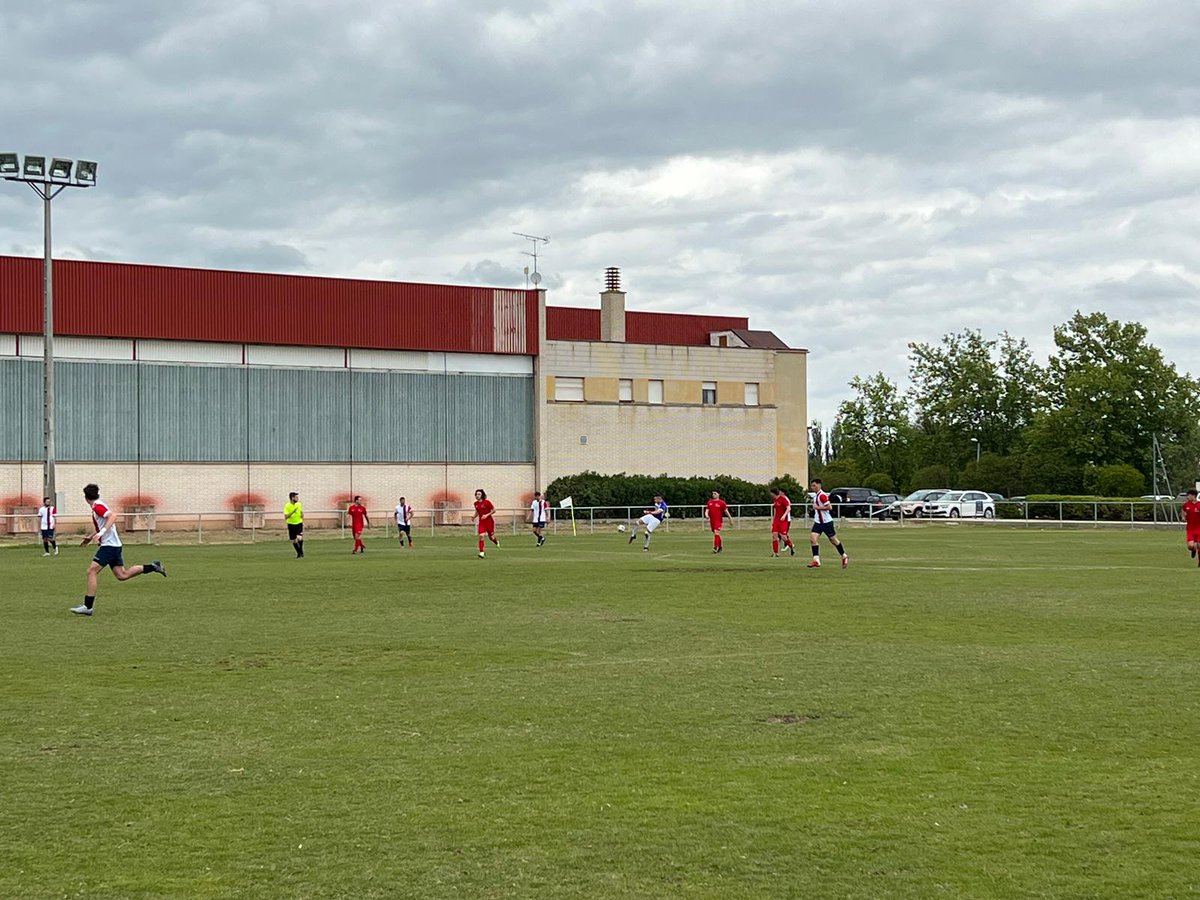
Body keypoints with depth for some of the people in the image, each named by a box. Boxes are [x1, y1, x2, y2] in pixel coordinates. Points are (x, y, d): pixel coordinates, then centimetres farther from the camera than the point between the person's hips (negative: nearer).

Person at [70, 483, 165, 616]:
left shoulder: (97, 506, -11)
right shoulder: (100, 505, 18)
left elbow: (113, 515, -27)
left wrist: (101, 533, -34)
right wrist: (90, 538, 29)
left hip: (108, 545, -10)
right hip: (115, 545, 10)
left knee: (91, 571, -10)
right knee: (122, 575, 7)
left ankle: (88, 607, -12)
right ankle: (152, 566, 8)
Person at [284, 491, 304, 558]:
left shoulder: (299, 504, -1)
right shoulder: (287, 506, -14)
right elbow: (285, 517, -20)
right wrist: (293, 512, -30)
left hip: (299, 523, 1)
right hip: (291, 524, -1)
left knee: (300, 538, -20)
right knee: (294, 541, 5)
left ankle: (301, 550, 6)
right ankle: (299, 553, 25)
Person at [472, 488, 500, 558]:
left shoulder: (487, 502, -12)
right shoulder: (476, 503, 4)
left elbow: (494, 510, -7)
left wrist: (487, 515, -19)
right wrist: (474, 516, -1)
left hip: (489, 521, -3)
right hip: (481, 522, 3)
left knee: (491, 537, 8)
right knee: (481, 536, -15)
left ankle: (496, 542, 46)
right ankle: (481, 553, -15)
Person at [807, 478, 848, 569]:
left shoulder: (822, 495, -19)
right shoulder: (815, 495, 10)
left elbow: (829, 507, -25)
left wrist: (818, 507, -21)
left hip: (826, 521, -8)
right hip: (818, 522, 8)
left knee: (833, 540, 6)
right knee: (813, 537, -10)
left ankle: (844, 557, 25)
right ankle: (816, 560, -13)